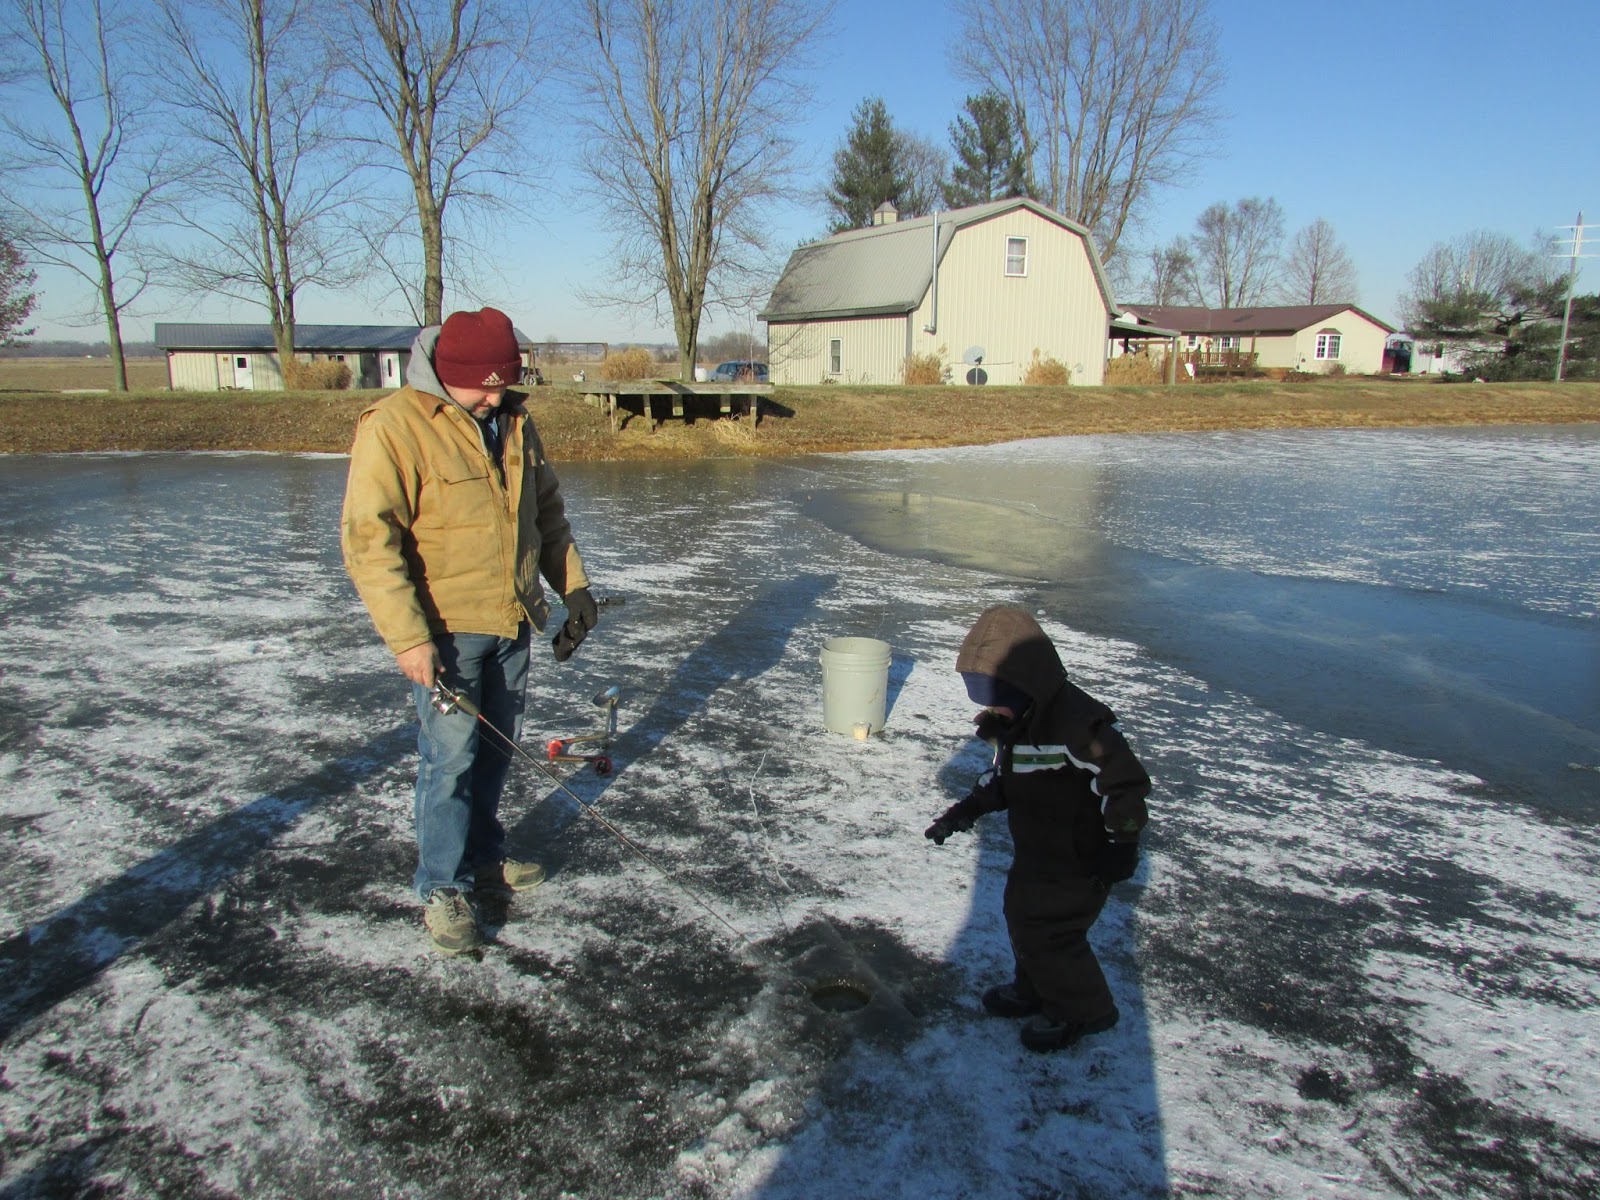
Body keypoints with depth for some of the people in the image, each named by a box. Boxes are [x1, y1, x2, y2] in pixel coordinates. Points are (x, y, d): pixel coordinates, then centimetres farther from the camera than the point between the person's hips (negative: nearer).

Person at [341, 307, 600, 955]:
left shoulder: (513, 421, 7)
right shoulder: (395, 426, -16)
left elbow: (548, 511, 18)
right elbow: (369, 540, -20)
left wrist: (573, 585, 12)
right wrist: (407, 636, -23)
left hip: (512, 620, 7)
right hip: (444, 630, -7)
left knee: (496, 749, 16)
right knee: (450, 756, -3)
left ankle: (485, 858, 32)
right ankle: (442, 889, 11)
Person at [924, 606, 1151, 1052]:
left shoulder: (1079, 723, -30)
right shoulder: (1010, 721, 0)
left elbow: (1125, 781, -28)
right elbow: (1003, 775, 12)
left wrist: (1122, 844, -24)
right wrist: (969, 808, -1)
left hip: (1081, 860, -9)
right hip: (1035, 850, 9)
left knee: (1046, 931, -2)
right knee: (1022, 913, 20)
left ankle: (1082, 1010, 22)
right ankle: (1035, 990, 43)